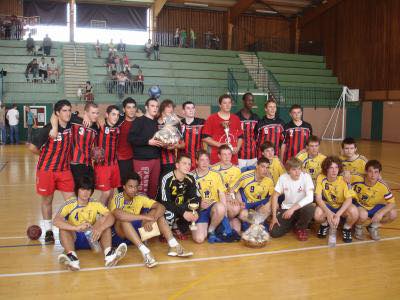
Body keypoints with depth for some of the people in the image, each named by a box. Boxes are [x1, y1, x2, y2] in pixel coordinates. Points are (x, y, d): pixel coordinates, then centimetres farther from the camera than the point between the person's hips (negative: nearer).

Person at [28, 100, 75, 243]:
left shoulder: (71, 126, -5)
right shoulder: (48, 129, -18)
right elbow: (32, 147, -11)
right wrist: (45, 155, 5)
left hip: (64, 169, 4)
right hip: (47, 169, -4)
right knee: (47, 200, 11)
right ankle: (48, 230, 25)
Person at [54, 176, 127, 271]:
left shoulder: (95, 204, -7)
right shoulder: (70, 204, -14)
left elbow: (111, 217, -21)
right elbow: (56, 221, -30)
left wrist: (100, 228, -41)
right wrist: (76, 228, -44)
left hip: (91, 237, 2)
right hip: (74, 238, -2)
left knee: (104, 219, -21)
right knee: (63, 227, -30)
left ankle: (109, 254, -41)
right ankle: (72, 257, -52)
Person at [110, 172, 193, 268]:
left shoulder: (139, 198, -5)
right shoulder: (117, 198, -20)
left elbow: (161, 207, -13)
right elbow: (119, 215, -42)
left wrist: (151, 220, -32)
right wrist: (145, 217, -38)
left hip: (135, 230, 5)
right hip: (120, 234, -5)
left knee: (157, 211, -12)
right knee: (123, 220, -37)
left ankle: (174, 246, -22)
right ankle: (145, 252, -43)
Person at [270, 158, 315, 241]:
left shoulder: (306, 177, -15)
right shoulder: (283, 178, -8)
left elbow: (310, 197, -27)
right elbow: (275, 196, -2)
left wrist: (293, 209, -32)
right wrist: (274, 217, -9)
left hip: (301, 208, -1)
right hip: (286, 208, 2)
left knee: (310, 208, -37)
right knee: (274, 232, -17)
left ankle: (300, 227, -4)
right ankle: (292, 224, 16)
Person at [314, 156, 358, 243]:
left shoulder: (343, 180, -18)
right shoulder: (321, 178, -17)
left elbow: (349, 199, -25)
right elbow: (318, 198, -20)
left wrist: (338, 214, -38)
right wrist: (328, 213, -35)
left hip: (342, 206, 0)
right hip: (327, 205, 0)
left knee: (354, 212, -33)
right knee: (317, 215, -33)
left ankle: (346, 229, 2)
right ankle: (325, 225, 6)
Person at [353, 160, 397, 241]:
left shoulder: (383, 186, -19)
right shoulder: (358, 182, -26)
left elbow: (392, 203, -15)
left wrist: (381, 213, -31)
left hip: (374, 208, 3)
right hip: (359, 206, -3)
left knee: (393, 214, -18)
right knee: (363, 215, -36)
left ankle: (373, 227, 9)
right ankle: (358, 228, 1)